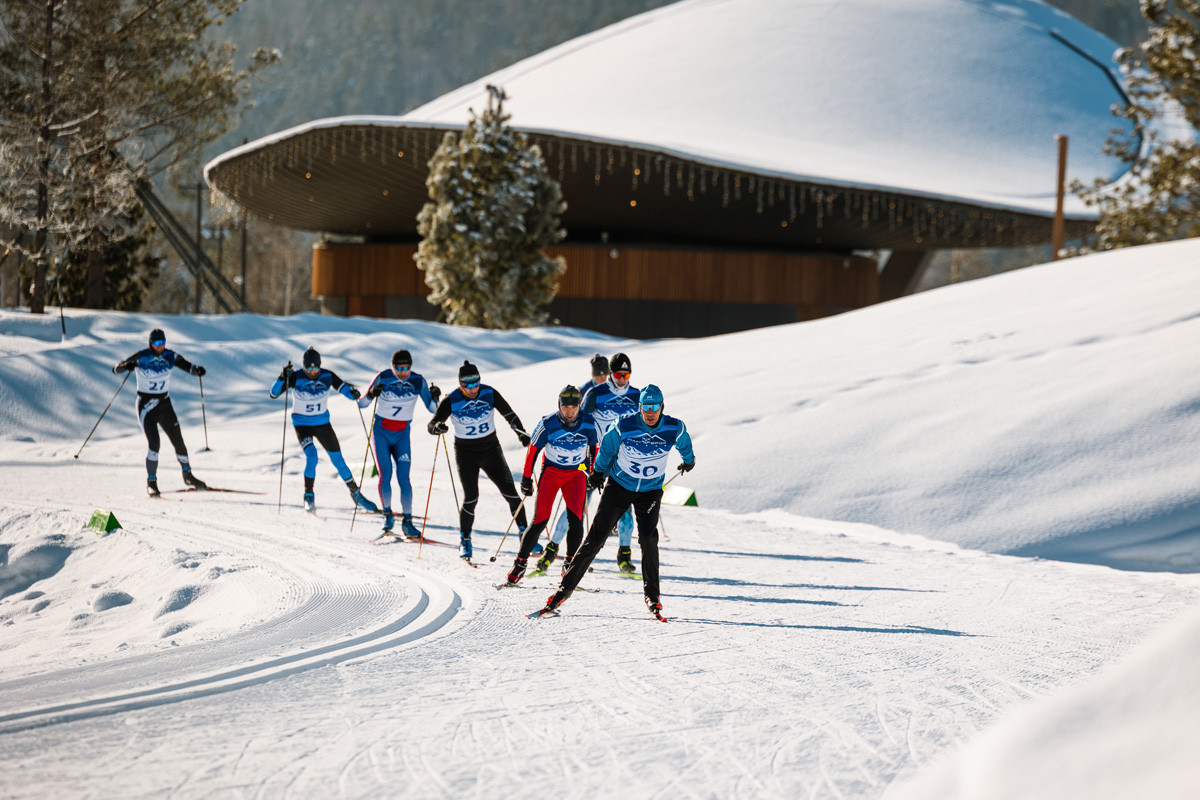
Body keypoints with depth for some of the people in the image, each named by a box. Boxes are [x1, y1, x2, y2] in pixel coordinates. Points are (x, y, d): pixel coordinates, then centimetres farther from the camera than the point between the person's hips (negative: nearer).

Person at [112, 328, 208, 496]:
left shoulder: (170, 357, -2)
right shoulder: (140, 358, -12)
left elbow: (187, 366, -7)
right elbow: (115, 369, -11)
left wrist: (197, 370, -31)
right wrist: (126, 366, -34)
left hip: (165, 404, 4)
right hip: (146, 406, -4)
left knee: (178, 441, 6)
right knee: (154, 443, -17)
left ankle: (188, 475, 27)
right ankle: (151, 482, -4)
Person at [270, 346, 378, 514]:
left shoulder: (328, 377, -12)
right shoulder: (296, 378, -18)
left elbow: (345, 389, -9)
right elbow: (274, 394, -24)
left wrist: (354, 393, -33)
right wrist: (282, 377, -41)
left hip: (323, 423, 3)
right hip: (302, 424, -3)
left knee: (338, 460, 6)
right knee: (311, 457, -25)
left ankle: (355, 493, 24)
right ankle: (309, 496, -9)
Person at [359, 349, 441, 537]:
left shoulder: (418, 381, -6)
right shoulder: (383, 378, -12)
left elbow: (433, 409, -2)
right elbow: (361, 404, -10)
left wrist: (435, 398, -23)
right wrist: (372, 394, -30)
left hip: (402, 435, 1)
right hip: (381, 432, -1)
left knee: (403, 478, -9)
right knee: (385, 475, -11)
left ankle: (407, 521, -3)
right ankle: (387, 514, 8)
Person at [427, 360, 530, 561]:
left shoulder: (489, 394, -11)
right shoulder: (451, 401, -15)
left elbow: (509, 414, -5)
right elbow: (432, 425, -16)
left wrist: (522, 434, -20)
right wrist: (437, 427, -40)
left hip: (491, 450, 2)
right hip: (466, 454, -2)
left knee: (510, 492, -4)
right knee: (471, 497, -15)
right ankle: (464, 541, 2)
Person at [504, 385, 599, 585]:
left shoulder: (588, 423, -13)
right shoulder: (547, 424, -18)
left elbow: (595, 447, 6)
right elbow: (533, 449, -5)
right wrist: (526, 477, 0)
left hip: (577, 474, 1)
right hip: (551, 472, -1)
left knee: (575, 518, -17)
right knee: (540, 520, -8)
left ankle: (570, 562, -3)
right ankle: (521, 562, 7)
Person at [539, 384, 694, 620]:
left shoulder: (675, 429, -15)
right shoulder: (624, 427, -21)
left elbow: (685, 445, 10)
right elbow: (606, 448, 0)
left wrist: (689, 460, 30)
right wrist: (598, 472, 15)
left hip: (650, 491, 1)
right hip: (619, 486, -1)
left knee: (648, 537, -19)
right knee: (596, 538, -3)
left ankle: (652, 595, -7)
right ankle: (566, 587, 5)